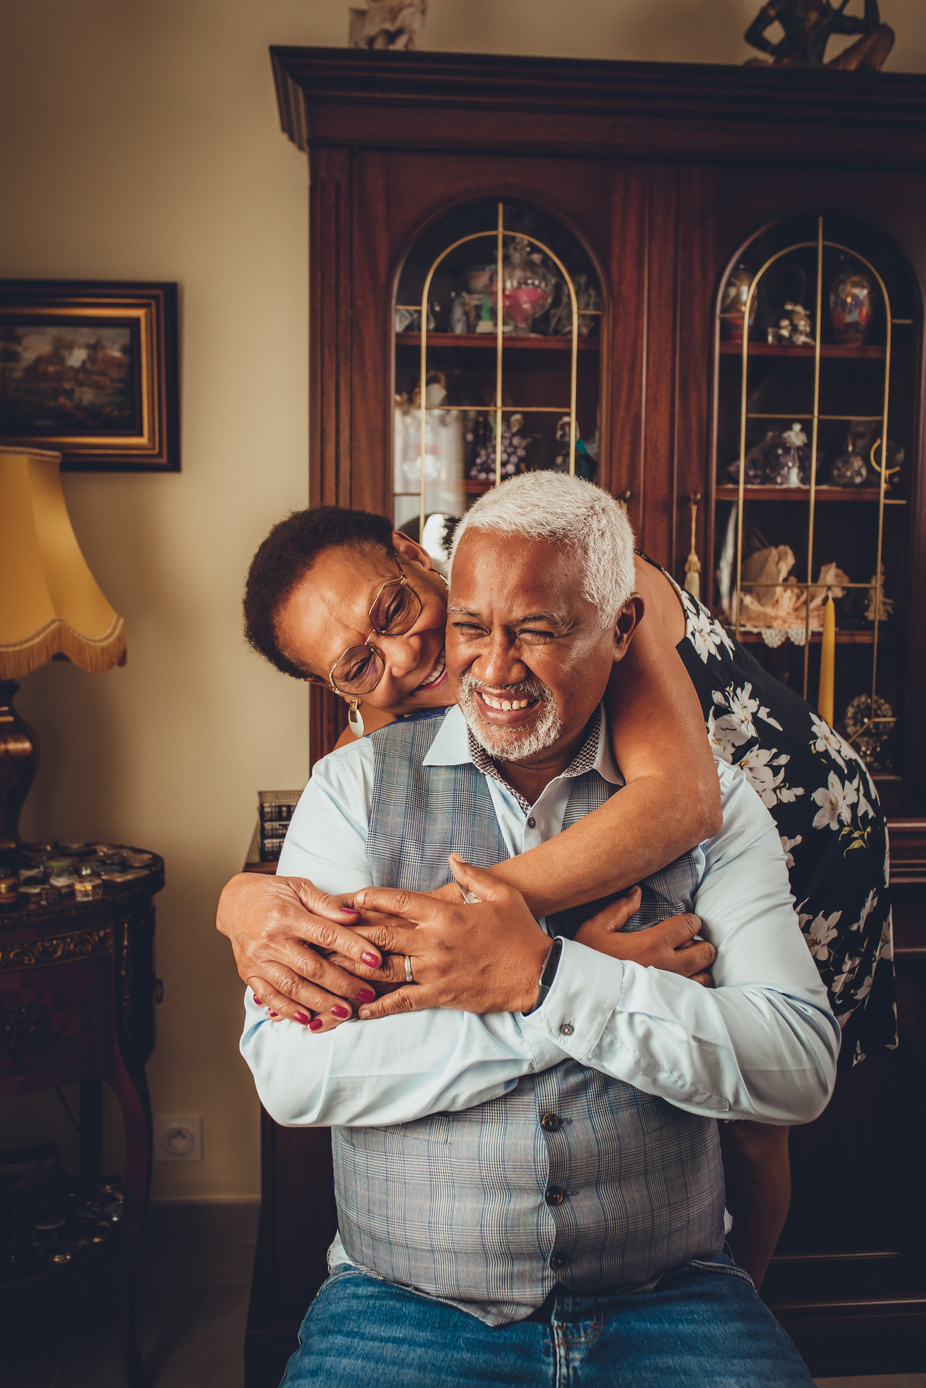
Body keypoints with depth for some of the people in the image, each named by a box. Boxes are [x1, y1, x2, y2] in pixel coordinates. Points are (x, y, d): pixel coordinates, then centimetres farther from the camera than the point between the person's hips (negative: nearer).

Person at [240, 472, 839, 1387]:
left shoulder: (706, 803, 1)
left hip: (667, 1303, 2)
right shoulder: (358, 785, -1)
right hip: (404, 1303, -1)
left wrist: (544, 977, -18)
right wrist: (616, 975, -14)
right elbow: (287, 1072, -12)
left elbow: (802, 1068, -8)